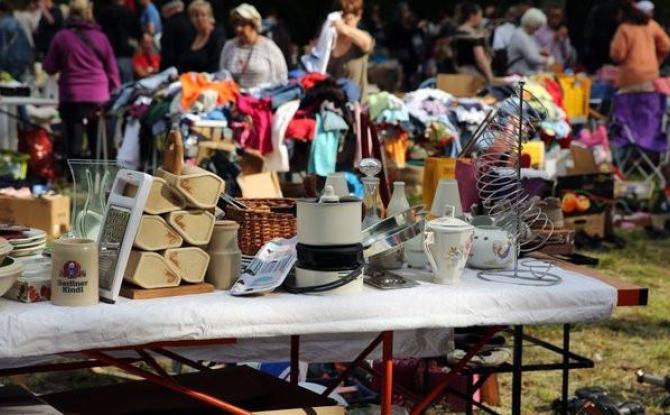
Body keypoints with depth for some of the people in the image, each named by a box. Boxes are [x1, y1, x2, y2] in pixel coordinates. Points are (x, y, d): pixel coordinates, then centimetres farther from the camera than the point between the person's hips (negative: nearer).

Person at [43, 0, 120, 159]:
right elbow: (112, 70, 7)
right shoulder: (100, 37, 3)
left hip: (72, 97, -2)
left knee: (74, 145, 0)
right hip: (99, 97, 2)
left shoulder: (61, 37, -1)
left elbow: (49, 68, 6)